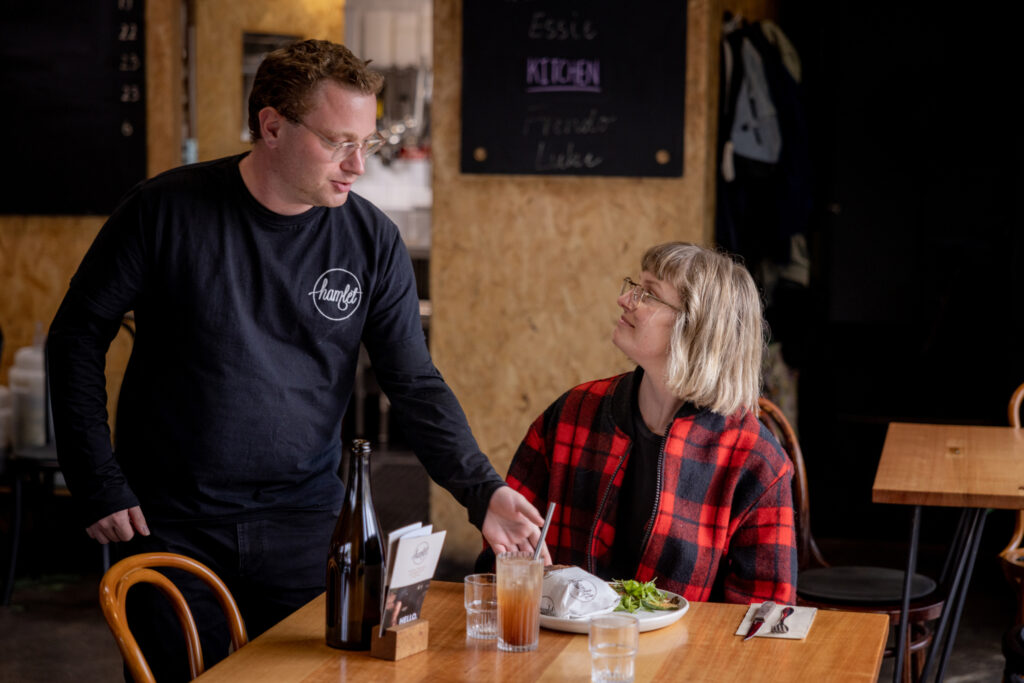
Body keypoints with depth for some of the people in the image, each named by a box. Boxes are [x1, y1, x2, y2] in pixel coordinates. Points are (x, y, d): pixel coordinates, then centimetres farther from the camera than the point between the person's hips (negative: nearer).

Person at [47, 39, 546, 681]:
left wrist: (482, 491, -14)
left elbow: (417, 385, 0)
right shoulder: (167, 210, -10)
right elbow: (78, 338, -1)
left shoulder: (373, 241, -3)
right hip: (169, 524, -2)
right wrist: (98, 486, -5)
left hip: (304, 524, 2)